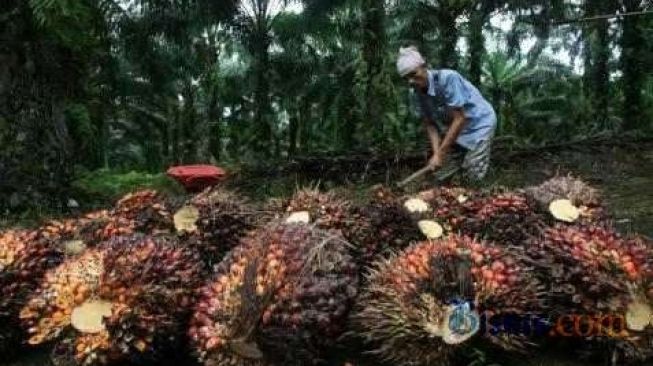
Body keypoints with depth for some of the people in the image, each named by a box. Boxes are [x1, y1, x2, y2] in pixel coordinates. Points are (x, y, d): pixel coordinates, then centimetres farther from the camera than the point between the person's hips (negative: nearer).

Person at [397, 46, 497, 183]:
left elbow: (459, 119, -30)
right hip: (451, 129, 6)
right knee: (441, 175, 1)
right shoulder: (415, 94, -12)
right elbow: (430, 125, -8)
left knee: (472, 177, -13)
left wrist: (440, 153, -30)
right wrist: (436, 152, -26)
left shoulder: (447, 78, -31)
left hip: (479, 122, -6)